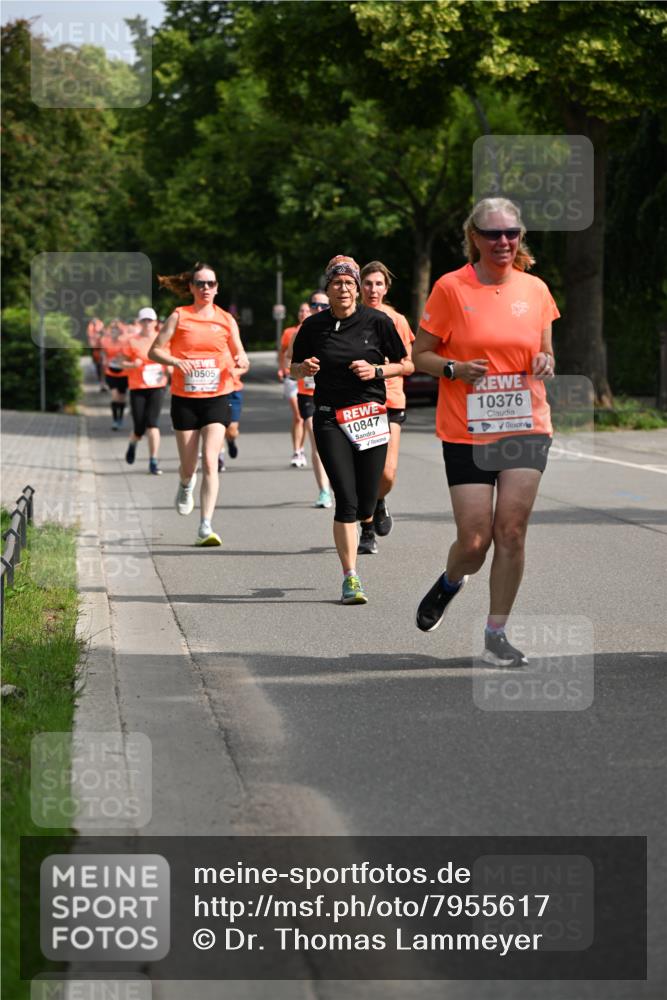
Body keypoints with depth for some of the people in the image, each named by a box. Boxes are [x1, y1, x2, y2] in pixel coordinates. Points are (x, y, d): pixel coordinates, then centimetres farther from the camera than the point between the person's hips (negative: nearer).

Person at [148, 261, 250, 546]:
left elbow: (240, 357, 12)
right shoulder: (179, 316, 2)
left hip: (217, 398, 0)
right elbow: (154, 351, -1)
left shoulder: (226, 320, 6)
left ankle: (206, 528, -16)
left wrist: (241, 361, -11)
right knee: (188, 465, 7)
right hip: (184, 398, 0)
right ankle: (186, 485, 47)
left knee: (210, 461, -15)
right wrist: (175, 361, -20)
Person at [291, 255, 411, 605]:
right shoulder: (313, 326, 2)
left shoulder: (377, 321, 0)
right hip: (330, 418, -1)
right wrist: (305, 368, -9)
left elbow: (405, 365, 8)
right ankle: (350, 579, -8)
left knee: (365, 506, 1)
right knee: (346, 500, -13)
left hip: (370, 415, 1)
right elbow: (295, 369, 14)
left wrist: (376, 370, -10)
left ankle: (362, 531, 40)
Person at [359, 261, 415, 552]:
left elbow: (409, 364, 9)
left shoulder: (396, 320, 5)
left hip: (390, 401, 0)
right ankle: (367, 531, 14)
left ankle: (379, 503, 23)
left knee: (387, 473, -11)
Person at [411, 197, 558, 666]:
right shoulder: (451, 288, -3)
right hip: (466, 432, -2)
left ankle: (497, 633, 5)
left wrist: (545, 364, -6)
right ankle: (450, 582, 31)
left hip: (526, 428, 2)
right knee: (474, 540, -5)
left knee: (511, 529, -7)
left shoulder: (536, 290, 6)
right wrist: (455, 369, -17)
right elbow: (420, 355, 2)